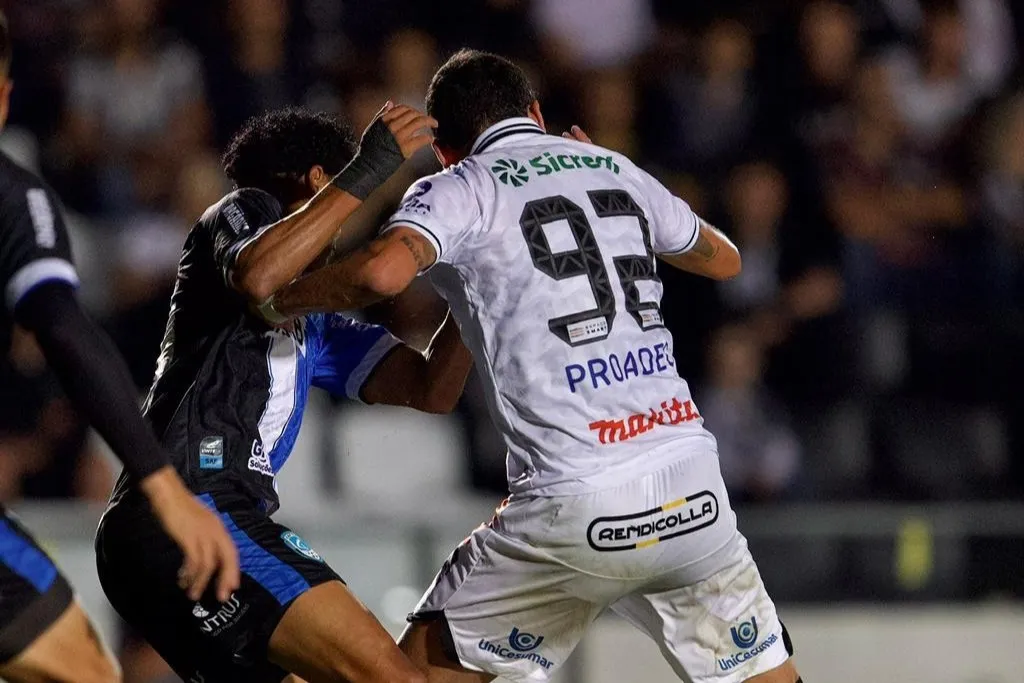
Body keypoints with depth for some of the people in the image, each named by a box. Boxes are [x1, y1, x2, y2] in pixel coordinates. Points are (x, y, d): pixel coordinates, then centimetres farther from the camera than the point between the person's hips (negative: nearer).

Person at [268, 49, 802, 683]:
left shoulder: (461, 189, 3)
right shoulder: (618, 170, 18)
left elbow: (381, 273, -19)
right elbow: (725, 259, 36)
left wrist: (275, 301, 0)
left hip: (574, 502, -4)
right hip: (692, 486, 4)